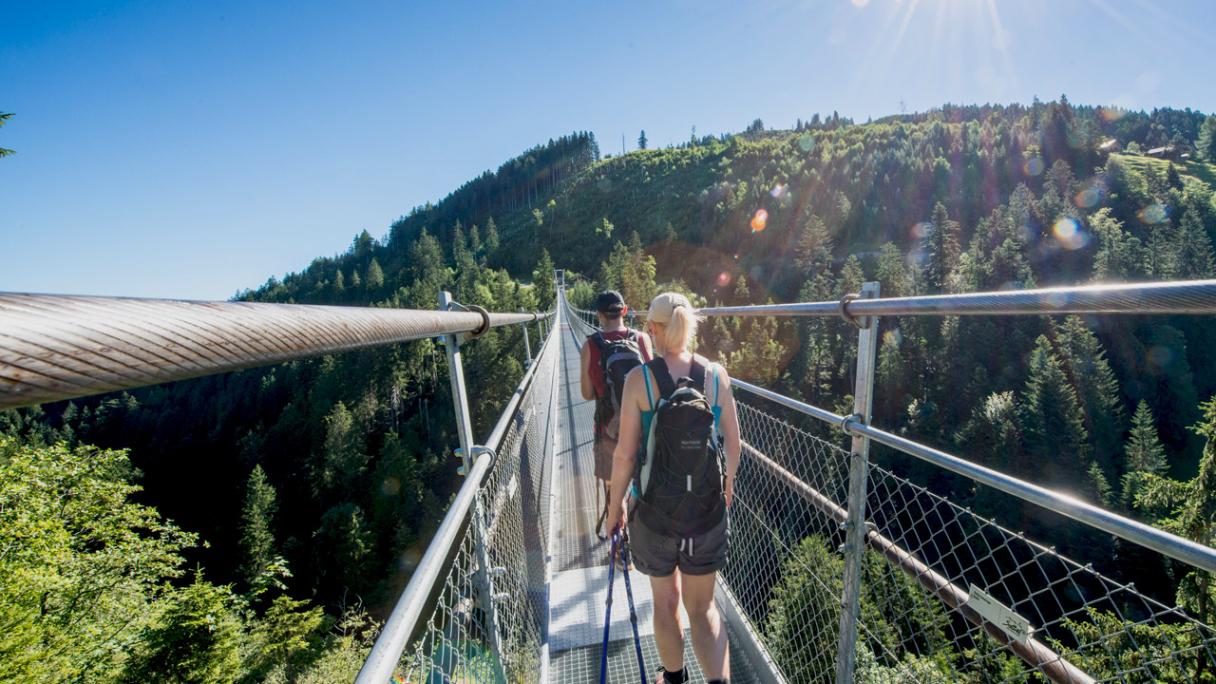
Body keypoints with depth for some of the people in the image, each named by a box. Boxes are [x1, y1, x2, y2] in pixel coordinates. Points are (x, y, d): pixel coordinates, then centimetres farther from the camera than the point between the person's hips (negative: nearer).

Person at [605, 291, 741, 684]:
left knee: (665, 600, 21)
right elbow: (733, 444, 1)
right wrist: (728, 483, 20)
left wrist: (616, 504, 3)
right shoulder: (716, 375, -7)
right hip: (708, 508, 2)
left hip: (655, 508, -1)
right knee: (703, 606, 18)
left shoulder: (639, 379, -14)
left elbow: (625, 453, -12)